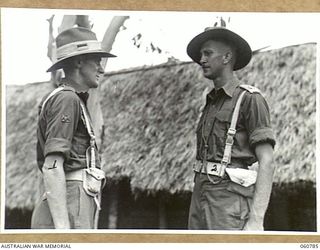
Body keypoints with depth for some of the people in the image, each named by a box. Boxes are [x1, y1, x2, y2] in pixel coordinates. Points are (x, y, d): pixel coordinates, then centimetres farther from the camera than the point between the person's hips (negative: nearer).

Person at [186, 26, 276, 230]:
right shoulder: (213, 104, 21)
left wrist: (256, 221, -23)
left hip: (230, 204, -8)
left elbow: (267, 162, -13)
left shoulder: (250, 99, -6)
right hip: (202, 197, 8)